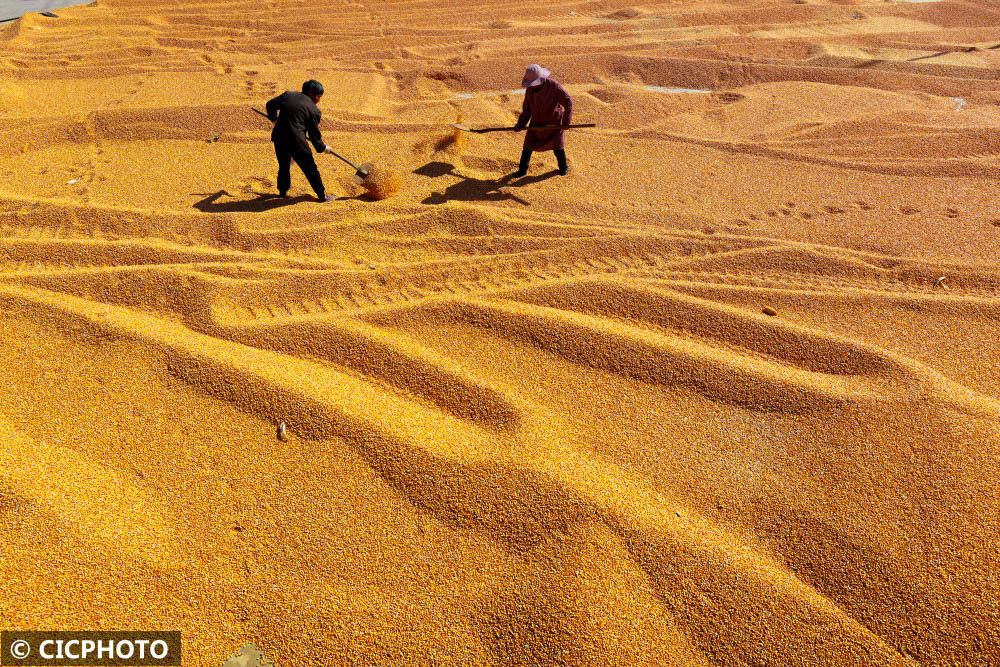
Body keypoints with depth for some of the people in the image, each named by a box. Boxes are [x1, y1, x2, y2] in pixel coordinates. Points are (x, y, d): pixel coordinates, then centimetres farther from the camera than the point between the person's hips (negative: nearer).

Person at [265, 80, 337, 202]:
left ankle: (283, 191, 36)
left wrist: (273, 118, 34)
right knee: (310, 169, 8)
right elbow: (314, 133, 0)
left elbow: (271, 104, 17)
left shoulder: (288, 95, 10)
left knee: (284, 165, 25)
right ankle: (322, 195, 14)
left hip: (279, 138, 5)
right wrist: (322, 147, 15)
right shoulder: (314, 110, -4)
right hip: (296, 141, -5)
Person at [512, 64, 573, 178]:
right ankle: (522, 170, 18)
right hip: (537, 123, 4)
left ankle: (563, 167, 30)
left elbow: (568, 102, -18)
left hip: (554, 123, -4)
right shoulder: (530, 89, -10)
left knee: (557, 147, 4)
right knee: (528, 146, 2)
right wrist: (521, 124, -8)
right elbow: (527, 108, 3)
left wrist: (566, 122, -20)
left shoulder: (553, 85, -23)